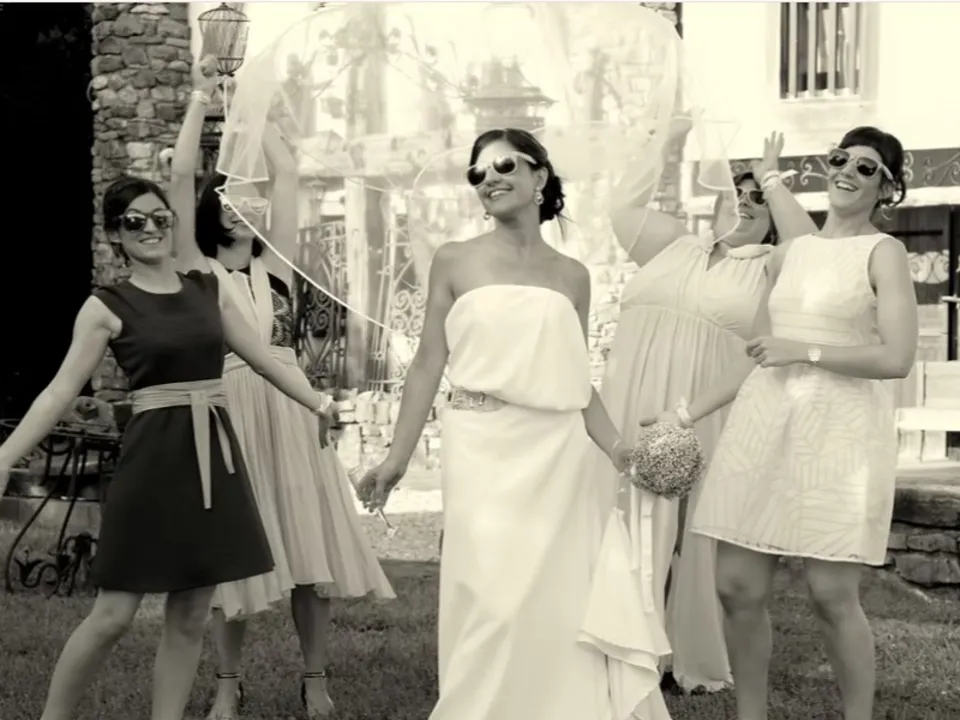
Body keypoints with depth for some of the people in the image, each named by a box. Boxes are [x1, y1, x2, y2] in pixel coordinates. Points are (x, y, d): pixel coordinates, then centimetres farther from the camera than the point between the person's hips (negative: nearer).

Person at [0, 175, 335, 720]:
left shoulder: (209, 290, 10)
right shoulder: (108, 307, -2)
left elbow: (264, 359, 17)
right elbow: (62, 390, -7)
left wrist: (322, 404, 17)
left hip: (213, 457, 5)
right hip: (154, 459, -4)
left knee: (191, 615, 6)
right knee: (115, 614, -4)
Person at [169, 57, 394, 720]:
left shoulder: (277, 264, 10)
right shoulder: (197, 269, 3)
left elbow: (288, 174, 6)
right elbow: (181, 177, -5)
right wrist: (202, 99, -2)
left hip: (289, 408, 2)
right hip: (229, 411, -2)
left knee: (307, 540, 1)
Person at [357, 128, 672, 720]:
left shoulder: (572, 275, 11)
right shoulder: (455, 262, 4)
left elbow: (578, 381, 13)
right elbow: (429, 365, 3)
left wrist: (618, 447, -2)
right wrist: (398, 458, -4)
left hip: (558, 456, 2)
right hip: (483, 454, -2)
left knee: (560, 604, 3)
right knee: (494, 605, -6)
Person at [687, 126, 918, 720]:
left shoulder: (883, 252, -1)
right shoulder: (792, 252, 16)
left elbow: (897, 358, -11)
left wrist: (805, 351, -11)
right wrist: (693, 412, 18)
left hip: (840, 429, -5)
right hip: (765, 420, 6)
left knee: (833, 595, -6)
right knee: (739, 587, 2)